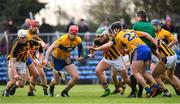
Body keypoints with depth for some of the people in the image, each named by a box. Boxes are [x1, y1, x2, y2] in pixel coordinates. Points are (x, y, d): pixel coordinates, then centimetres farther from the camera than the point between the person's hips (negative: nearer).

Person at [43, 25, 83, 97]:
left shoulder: (78, 40, -12)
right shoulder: (63, 39, -30)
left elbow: (80, 46, 14)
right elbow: (51, 48, -37)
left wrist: (79, 56, 20)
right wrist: (46, 59, -47)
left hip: (67, 59, 5)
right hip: (57, 59, -5)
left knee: (76, 77, -12)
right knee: (56, 81, 5)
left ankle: (65, 92, 12)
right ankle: (51, 86, 45)